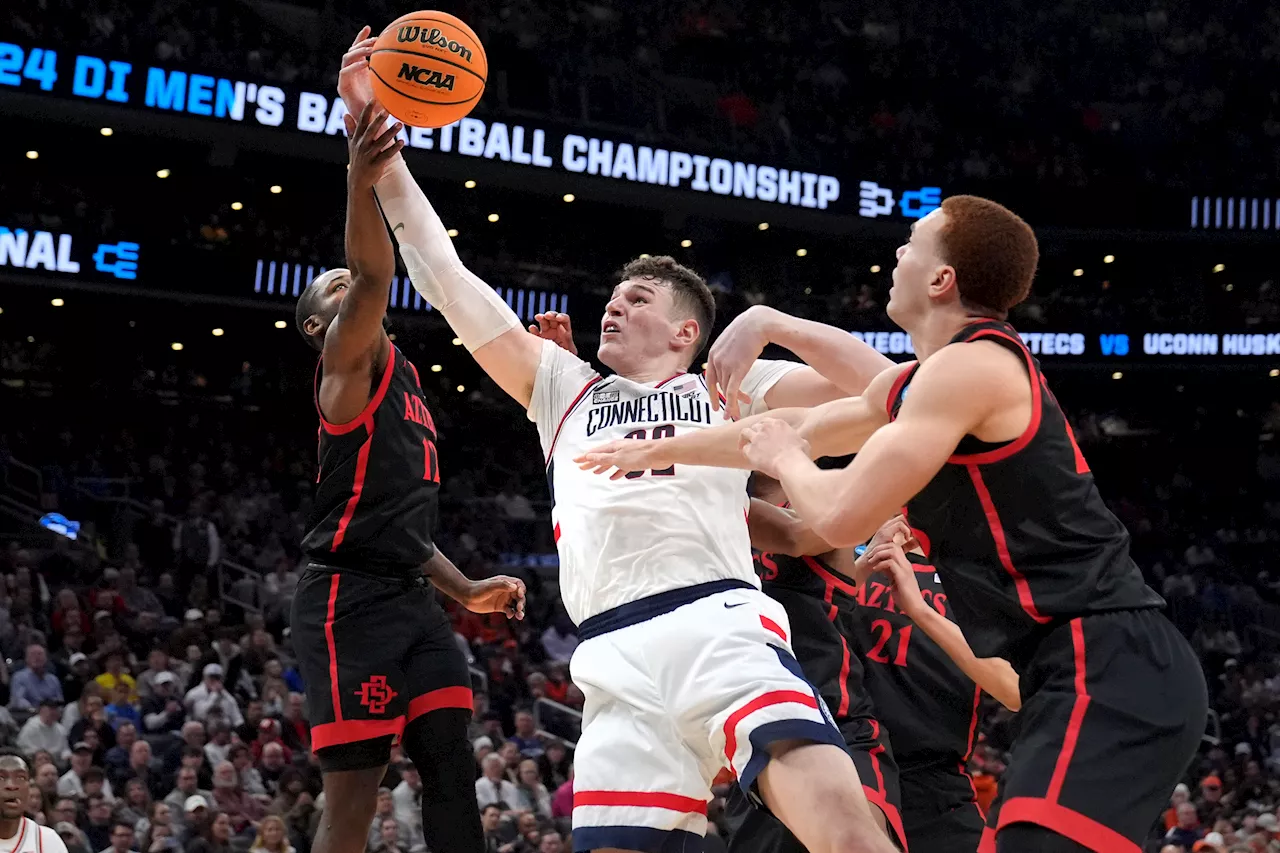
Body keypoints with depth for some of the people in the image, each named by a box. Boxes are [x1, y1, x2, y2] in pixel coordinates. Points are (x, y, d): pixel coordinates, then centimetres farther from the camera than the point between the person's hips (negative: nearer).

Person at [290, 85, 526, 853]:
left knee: (454, 769, 0)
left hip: (411, 596, 9)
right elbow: (374, 279, -24)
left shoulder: (403, 379, 26)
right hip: (350, 600, -9)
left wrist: (464, 589, 20)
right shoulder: (350, 358, 0)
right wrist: (360, 182, -40)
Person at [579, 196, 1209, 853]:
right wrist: (662, 450, 46)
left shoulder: (971, 365, -12)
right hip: (1098, 671, 10)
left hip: (1111, 669, -10)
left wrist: (782, 460, 9)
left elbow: (842, 518, -14)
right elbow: (799, 428, 34)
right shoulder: (911, 384, 18)